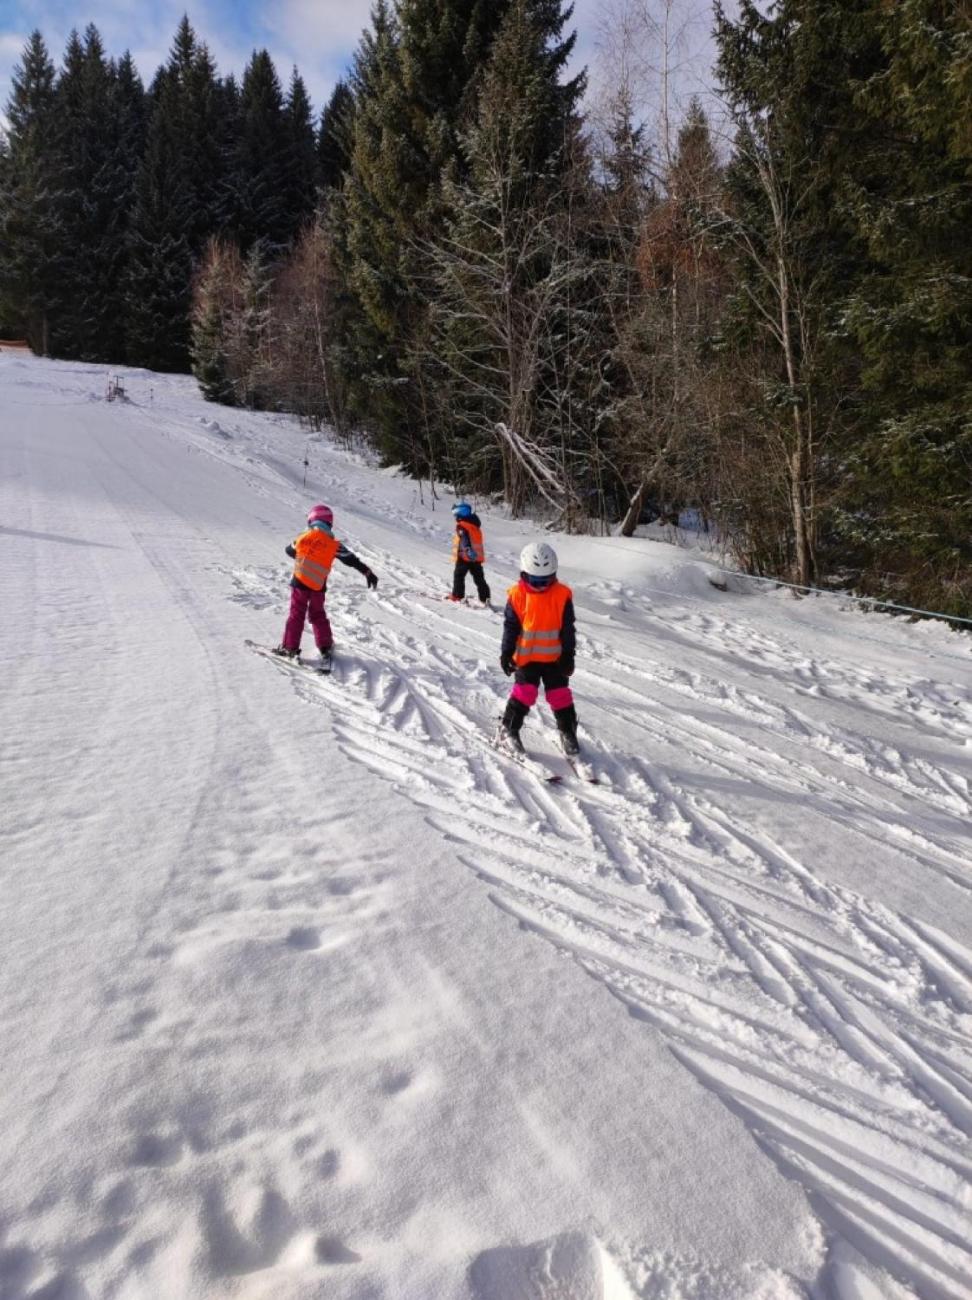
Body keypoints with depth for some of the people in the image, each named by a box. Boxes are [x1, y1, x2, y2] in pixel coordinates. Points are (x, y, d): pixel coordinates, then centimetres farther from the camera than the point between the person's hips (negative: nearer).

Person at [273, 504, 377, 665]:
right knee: (318, 615, 16)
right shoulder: (334, 544, -6)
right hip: (318, 587, 1)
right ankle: (326, 649, 14)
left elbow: (290, 550, 16)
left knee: (296, 615, 9)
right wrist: (367, 572, -5)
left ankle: (290, 647, 10)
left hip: (299, 582, -1)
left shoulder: (303, 538, -2)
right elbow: (351, 559, -8)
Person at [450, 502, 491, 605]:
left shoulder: (462, 526, -14)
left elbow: (465, 541, -26)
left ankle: (457, 596, 10)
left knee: (458, 575, 8)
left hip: (465, 556, -7)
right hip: (478, 556, 7)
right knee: (479, 578, 9)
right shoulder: (475, 524, 12)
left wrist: (469, 551, -34)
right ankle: (485, 598, 5)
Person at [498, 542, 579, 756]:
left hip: (554, 657, 2)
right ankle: (509, 728, 13)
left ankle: (568, 731, 23)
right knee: (525, 693, -4)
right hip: (526, 656, -1)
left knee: (560, 694, 8)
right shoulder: (517, 595, -8)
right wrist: (506, 653, -3)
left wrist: (568, 654, -1)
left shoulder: (562, 595, -6)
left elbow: (567, 628, -1)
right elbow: (510, 626, -2)